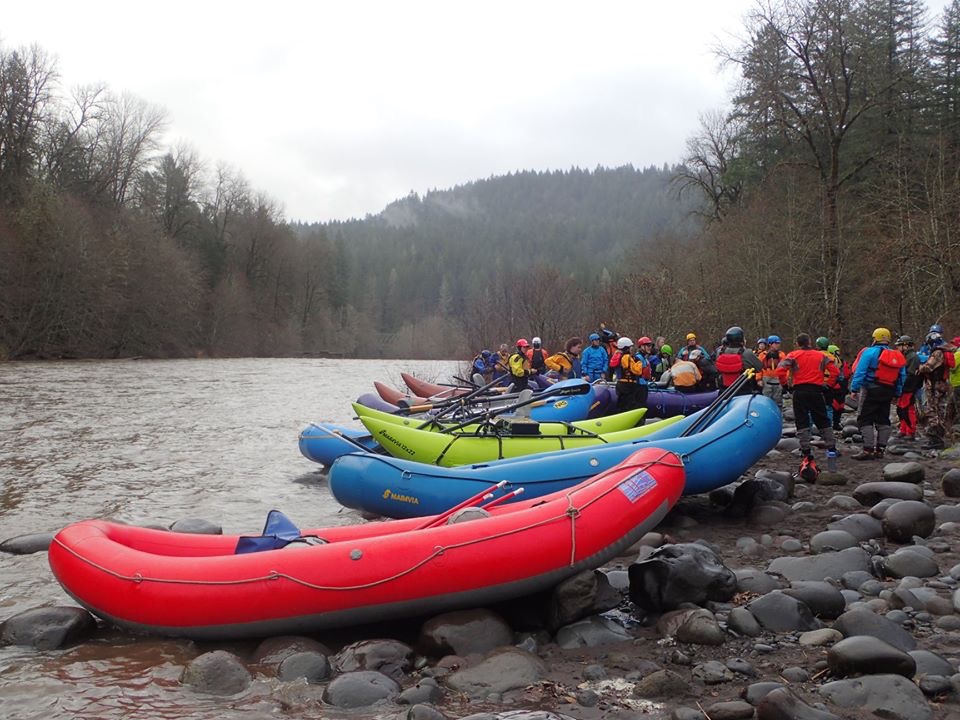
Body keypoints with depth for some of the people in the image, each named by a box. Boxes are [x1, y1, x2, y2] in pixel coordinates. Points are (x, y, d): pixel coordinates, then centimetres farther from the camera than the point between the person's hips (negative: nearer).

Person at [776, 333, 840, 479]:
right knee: (823, 420, 12)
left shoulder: (793, 356, 0)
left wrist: (786, 383, 3)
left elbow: (780, 370, -12)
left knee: (802, 422, 3)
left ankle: (806, 451, -2)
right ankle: (831, 448, 11)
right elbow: (835, 371, 3)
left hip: (799, 391, -2)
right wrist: (828, 383, 12)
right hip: (816, 391, 2)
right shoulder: (820, 356, 8)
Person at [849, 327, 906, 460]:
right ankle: (880, 449, 14)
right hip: (888, 392, 7)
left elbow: (860, 372, -14)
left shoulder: (870, 352, -8)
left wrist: (854, 389, -12)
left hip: (871, 390, -6)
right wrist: (897, 394, 18)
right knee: (883, 420, 13)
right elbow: (902, 377, 14)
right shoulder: (897, 356, 13)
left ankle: (868, 449, -12)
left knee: (865, 419, -4)